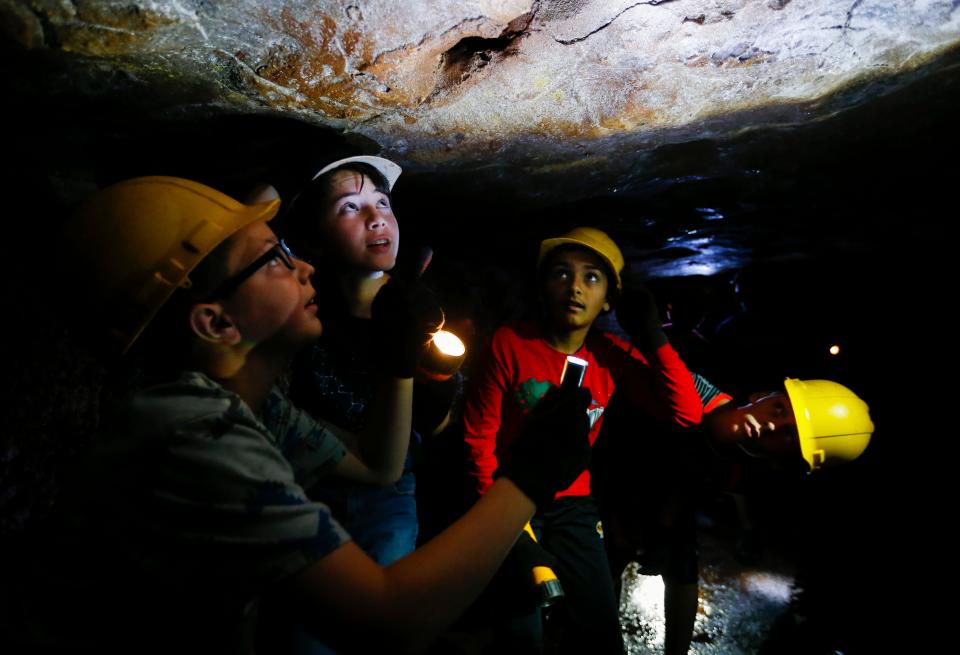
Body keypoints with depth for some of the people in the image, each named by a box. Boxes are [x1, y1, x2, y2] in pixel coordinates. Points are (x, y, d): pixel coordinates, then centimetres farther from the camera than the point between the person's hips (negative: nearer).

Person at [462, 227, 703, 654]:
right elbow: (479, 438, -12)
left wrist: (652, 337, -16)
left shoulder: (612, 356, -5)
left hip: (574, 508, 4)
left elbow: (686, 414, -11)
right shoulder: (509, 344, -16)